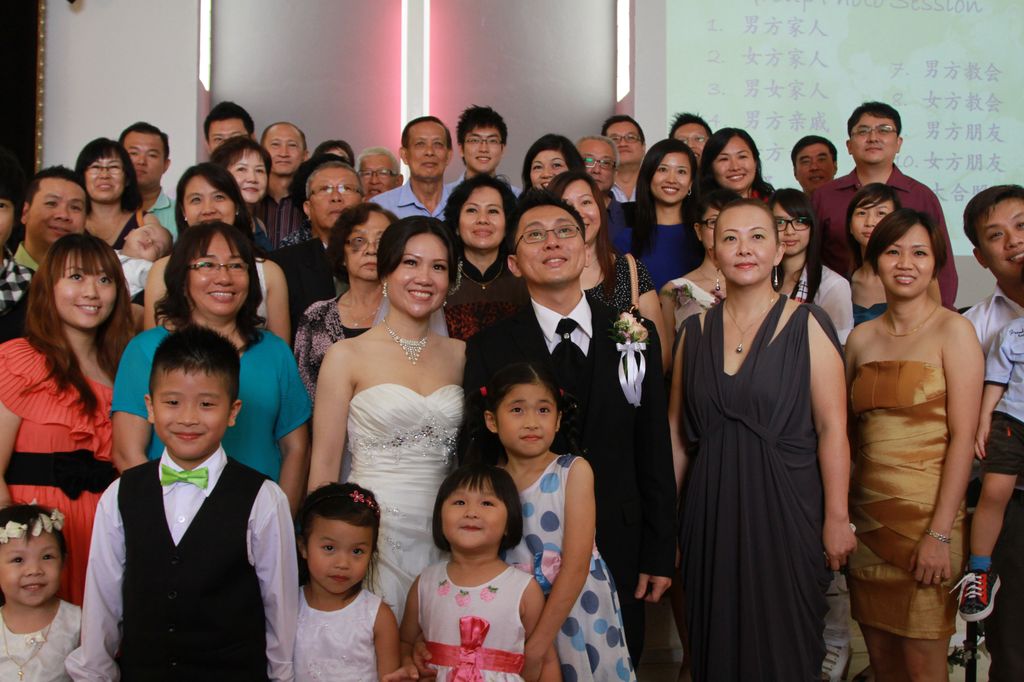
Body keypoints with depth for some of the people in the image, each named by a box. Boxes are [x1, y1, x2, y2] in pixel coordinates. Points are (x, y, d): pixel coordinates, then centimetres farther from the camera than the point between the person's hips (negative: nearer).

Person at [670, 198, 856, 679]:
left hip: (786, 508, -3)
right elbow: (678, 431, 9)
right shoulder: (695, 331, 6)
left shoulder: (807, 325, -4)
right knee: (718, 641, 11)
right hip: (712, 512, 3)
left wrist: (837, 519, -12)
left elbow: (832, 428, -8)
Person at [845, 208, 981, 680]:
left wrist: (940, 533, -16)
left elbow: (963, 436, -11)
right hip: (867, 514, 5)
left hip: (927, 514, -5)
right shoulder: (861, 337, 9)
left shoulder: (952, 330, -6)